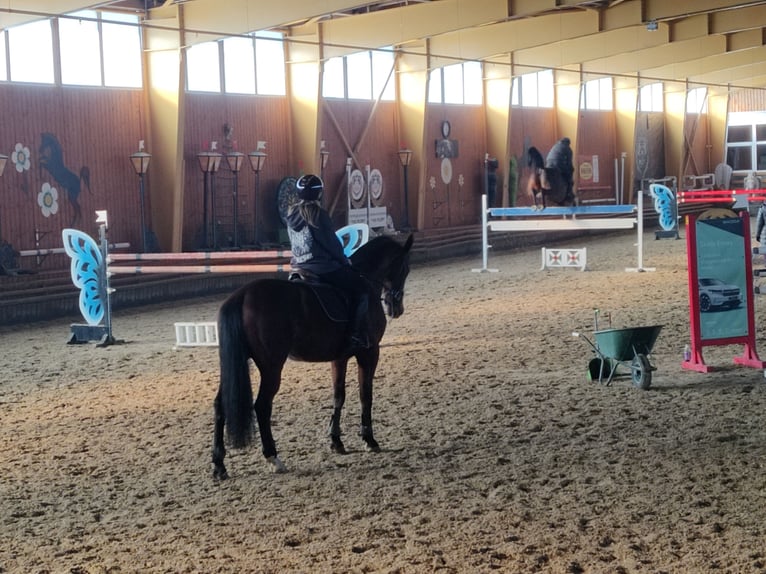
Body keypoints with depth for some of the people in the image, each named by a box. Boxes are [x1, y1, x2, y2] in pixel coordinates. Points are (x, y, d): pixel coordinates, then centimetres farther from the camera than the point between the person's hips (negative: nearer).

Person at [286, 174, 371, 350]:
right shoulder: (318, 214, -17)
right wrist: (345, 261, 5)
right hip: (323, 268, -8)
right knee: (362, 288, 3)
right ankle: (357, 336, -5)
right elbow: (332, 244, -12)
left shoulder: (292, 215, 6)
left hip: (299, 267, 8)